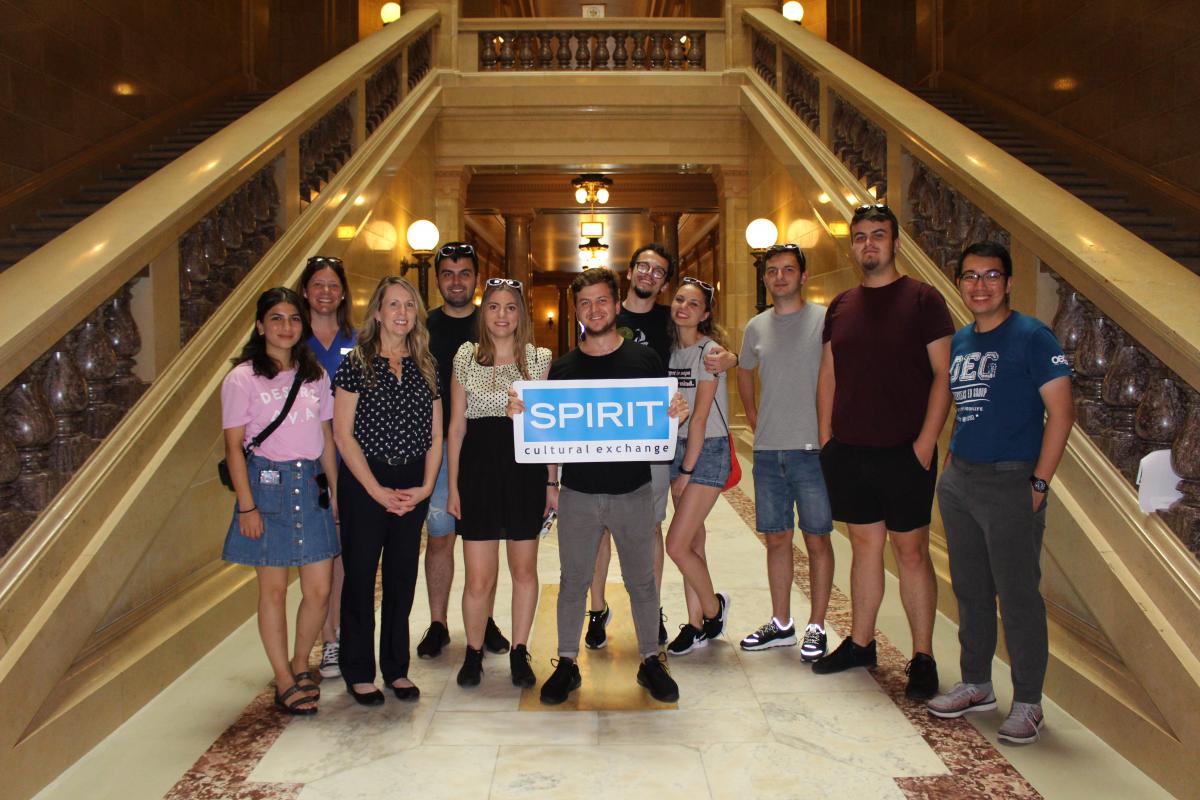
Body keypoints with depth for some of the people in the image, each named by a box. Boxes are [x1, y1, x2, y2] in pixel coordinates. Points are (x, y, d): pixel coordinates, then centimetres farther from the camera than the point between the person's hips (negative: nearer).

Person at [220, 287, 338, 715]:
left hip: (310, 484, 4)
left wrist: (337, 489, 10)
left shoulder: (315, 375, 10)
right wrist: (247, 505, -11)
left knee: (319, 590, 4)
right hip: (267, 483, -4)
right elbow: (234, 445, -5)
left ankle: (300, 665, 27)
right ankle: (285, 682, 18)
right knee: (273, 589, 4)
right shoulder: (243, 377, -3)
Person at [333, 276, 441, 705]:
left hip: (413, 488, 4)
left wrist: (426, 486, -4)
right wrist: (377, 491, -11)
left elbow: (435, 435, 9)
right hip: (363, 484, -3)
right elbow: (343, 434, -7)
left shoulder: (426, 367, 8)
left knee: (403, 577, 10)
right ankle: (358, 671, 18)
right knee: (360, 575, 4)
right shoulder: (356, 364, -4)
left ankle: (396, 667, 24)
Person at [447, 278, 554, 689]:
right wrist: (453, 485, 3)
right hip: (478, 468, 0)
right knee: (479, 578, 0)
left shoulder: (539, 359, 4)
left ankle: (519, 652, 27)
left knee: (524, 569, 10)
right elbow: (457, 424, 6)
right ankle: (473, 652, 22)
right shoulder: (466, 357, 5)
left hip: (526, 469, 0)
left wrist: (552, 481, 2)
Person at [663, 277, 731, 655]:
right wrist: (680, 467, 2)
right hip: (678, 447, 6)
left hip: (708, 450, -6)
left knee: (677, 545, -9)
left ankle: (713, 607, 16)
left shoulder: (708, 350, -13)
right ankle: (697, 624, 20)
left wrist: (686, 471, -13)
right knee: (693, 541, 10)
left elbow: (700, 416, -15)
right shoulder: (670, 349, 7)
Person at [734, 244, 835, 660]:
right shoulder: (756, 327, 11)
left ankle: (816, 628, 15)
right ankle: (780, 624, 24)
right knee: (777, 538, 12)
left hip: (811, 449, -5)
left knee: (817, 539, 3)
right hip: (767, 451, 5)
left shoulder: (825, 319, -4)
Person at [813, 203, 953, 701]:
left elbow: (943, 375, -6)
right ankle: (859, 643, 24)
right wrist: (826, 437, 7)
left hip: (904, 452, -4)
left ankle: (923, 658, 12)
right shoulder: (840, 307, 11)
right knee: (864, 546, 13)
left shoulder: (923, 300, -3)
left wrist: (925, 442, -13)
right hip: (849, 451, 4)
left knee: (911, 550, 2)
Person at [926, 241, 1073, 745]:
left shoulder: (1032, 338, -7)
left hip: (1011, 482, -6)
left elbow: (1061, 412, -11)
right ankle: (976, 686, 28)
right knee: (970, 590, 14)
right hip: (958, 481, 6)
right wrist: (950, 465, 12)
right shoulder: (957, 342, 12)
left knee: (1018, 596, 1)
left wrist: (1039, 484, -14)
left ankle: (1027, 702, 15)